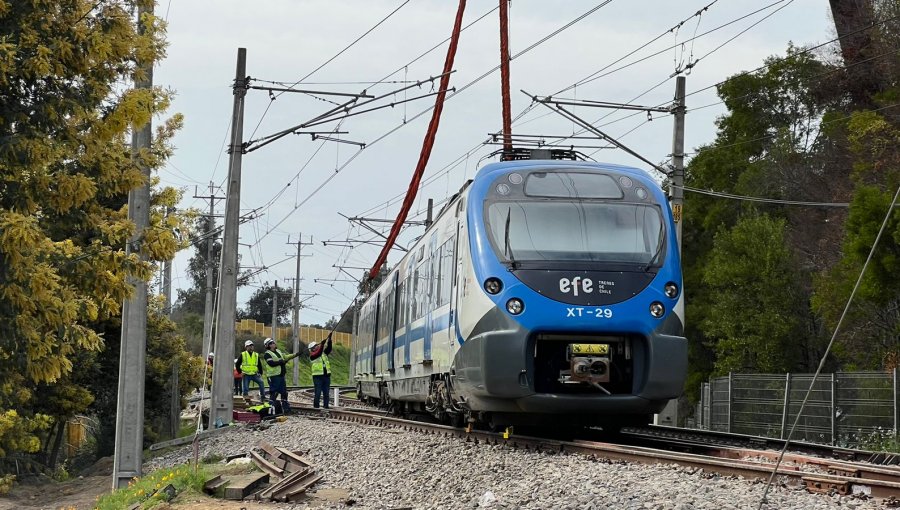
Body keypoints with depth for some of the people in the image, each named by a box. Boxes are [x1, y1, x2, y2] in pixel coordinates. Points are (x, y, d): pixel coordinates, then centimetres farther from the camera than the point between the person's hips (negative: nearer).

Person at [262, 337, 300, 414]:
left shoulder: (278, 351, 18)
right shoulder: (267, 354, -10)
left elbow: (285, 357, 23)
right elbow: (272, 363, -22)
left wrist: (295, 355, 14)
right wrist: (282, 361, -18)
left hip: (281, 375, 9)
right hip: (273, 376, -9)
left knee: (284, 392, 12)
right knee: (274, 393, -10)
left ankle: (285, 407, 20)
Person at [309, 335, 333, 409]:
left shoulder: (324, 353, 15)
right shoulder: (312, 355, -3)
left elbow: (329, 348, 1)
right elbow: (318, 353, -22)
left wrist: (329, 340, -12)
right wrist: (322, 345, -28)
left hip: (326, 375, 6)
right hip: (318, 376, -6)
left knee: (326, 392, 5)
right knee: (318, 392, -7)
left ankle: (326, 405, 9)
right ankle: (316, 405, -2)